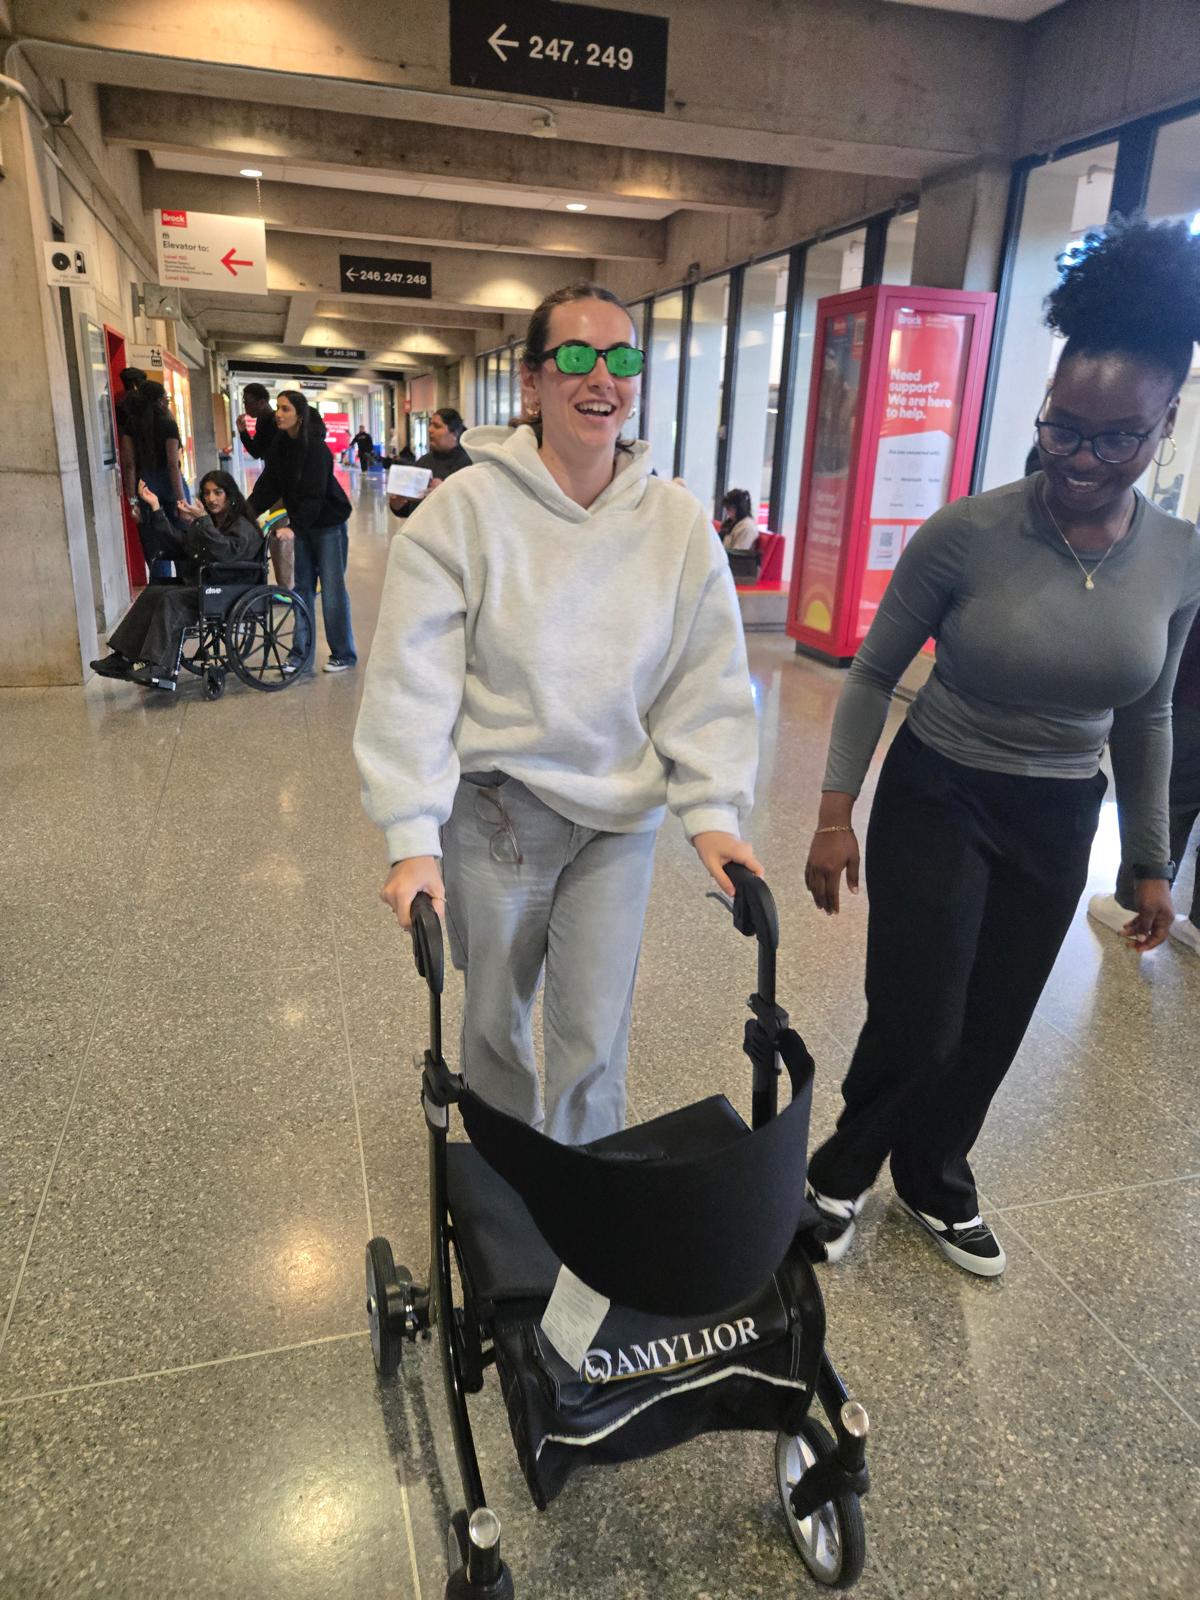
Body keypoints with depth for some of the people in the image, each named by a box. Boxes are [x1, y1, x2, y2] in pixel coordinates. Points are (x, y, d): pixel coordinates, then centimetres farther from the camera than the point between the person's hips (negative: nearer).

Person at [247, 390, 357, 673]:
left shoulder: (316, 448, -20)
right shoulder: (279, 446, 1)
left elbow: (314, 495, -26)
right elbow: (268, 485, -1)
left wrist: (293, 527, -36)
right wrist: (247, 511, -15)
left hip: (329, 524, -7)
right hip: (303, 525, 7)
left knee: (332, 589, -3)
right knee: (302, 588, 9)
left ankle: (343, 655, 8)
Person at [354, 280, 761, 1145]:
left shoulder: (680, 523, -1)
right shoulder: (465, 509, -10)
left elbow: (710, 683, 2)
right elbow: (411, 683, -12)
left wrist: (714, 810, -7)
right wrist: (413, 837, -17)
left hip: (620, 817, 2)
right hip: (495, 809, -1)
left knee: (596, 1040, 6)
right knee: (495, 1019, 17)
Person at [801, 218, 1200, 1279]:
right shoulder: (967, 534, -17)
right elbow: (874, 676, -7)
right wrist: (836, 813, -9)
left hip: (1059, 823, 4)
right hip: (937, 801, -4)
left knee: (992, 1029, 15)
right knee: (917, 1025, -3)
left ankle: (936, 1181, 43)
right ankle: (843, 1173, 28)